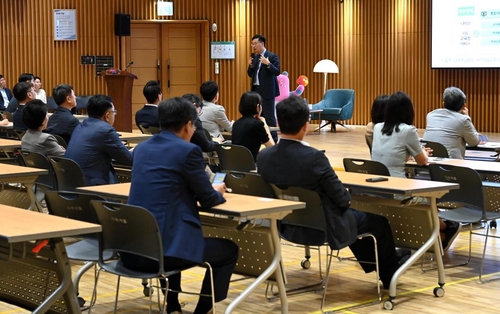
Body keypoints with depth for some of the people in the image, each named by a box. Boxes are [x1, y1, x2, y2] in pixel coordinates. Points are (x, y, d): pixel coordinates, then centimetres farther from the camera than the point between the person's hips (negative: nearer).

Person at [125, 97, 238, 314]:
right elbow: (208, 200, 0)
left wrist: (210, 191, 34)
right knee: (229, 250, 17)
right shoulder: (188, 150, -8)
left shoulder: (141, 148, 13)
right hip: (165, 248, -7)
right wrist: (218, 191, 24)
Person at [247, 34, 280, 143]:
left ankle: (273, 139, -1)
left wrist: (268, 64, -30)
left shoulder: (272, 56, -8)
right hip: (256, 90, 7)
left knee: (269, 116, -6)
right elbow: (250, 74, 15)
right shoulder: (254, 57, 12)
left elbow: (277, 72, -17)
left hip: (266, 91, -7)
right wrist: (250, 65, -4)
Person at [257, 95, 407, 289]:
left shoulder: (264, 156, -12)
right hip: (323, 227, -7)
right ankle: (390, 274, 41)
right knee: (378, 219, 20)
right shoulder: (313, 157, -31)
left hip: (288, 225, 7)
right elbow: (342, 199, -20)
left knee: (355, 214, 33)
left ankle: (375, 263, 51)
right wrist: (347, 196, 5)